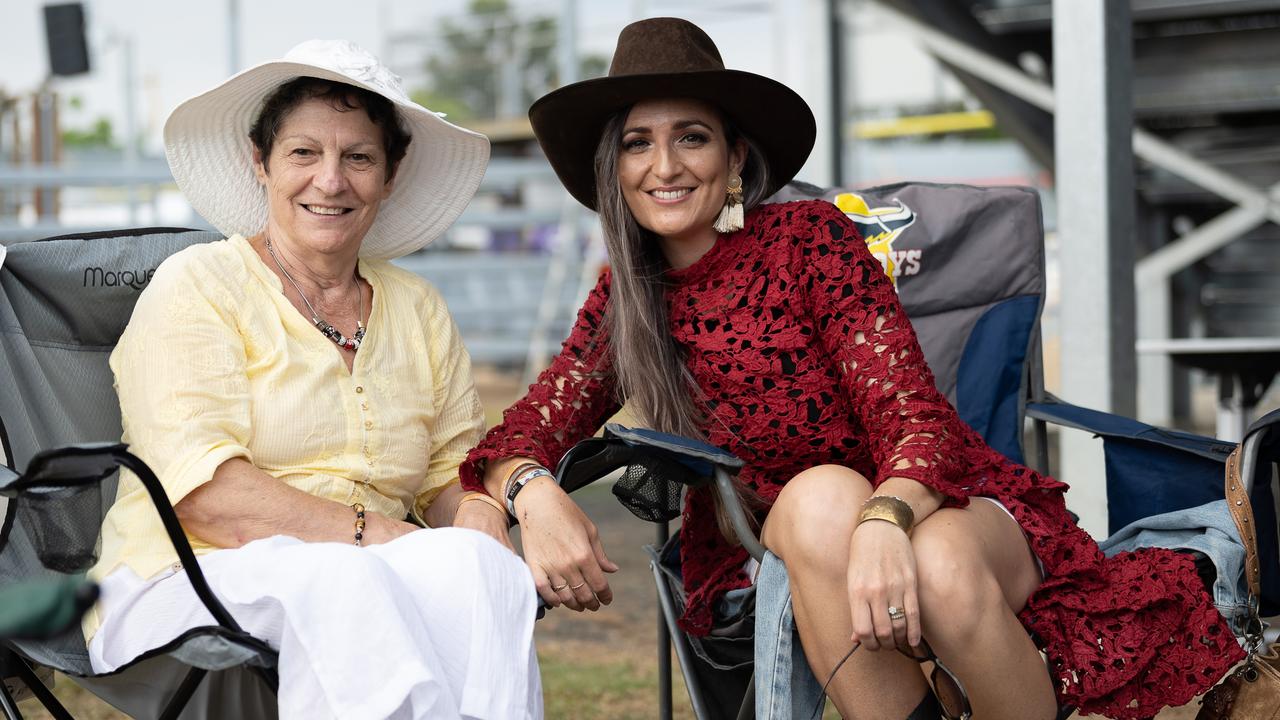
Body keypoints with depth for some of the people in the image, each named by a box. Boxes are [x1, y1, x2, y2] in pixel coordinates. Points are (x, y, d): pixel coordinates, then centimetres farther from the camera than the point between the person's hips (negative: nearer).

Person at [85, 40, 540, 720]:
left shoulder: (418, 311, 19)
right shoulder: (196, 287, 1)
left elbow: (455, 469, 15)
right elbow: (206, 492, -11)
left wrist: (479, 529, -9)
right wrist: (376, 534, -18)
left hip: (364, 589, 5)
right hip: (186, 582, -4)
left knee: (481, 565, -29)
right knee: (346, 584, -37)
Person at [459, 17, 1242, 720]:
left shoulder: (811, 239, -7)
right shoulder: (623, 305, 5)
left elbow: (914, 410, -17)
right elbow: (524, 432, -2)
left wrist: (884, 522, -39)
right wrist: (535, 492, -28)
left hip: (932, 506, -2)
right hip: (774, 554, 2)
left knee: (940, 570, -38)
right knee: (822, 494, -34)